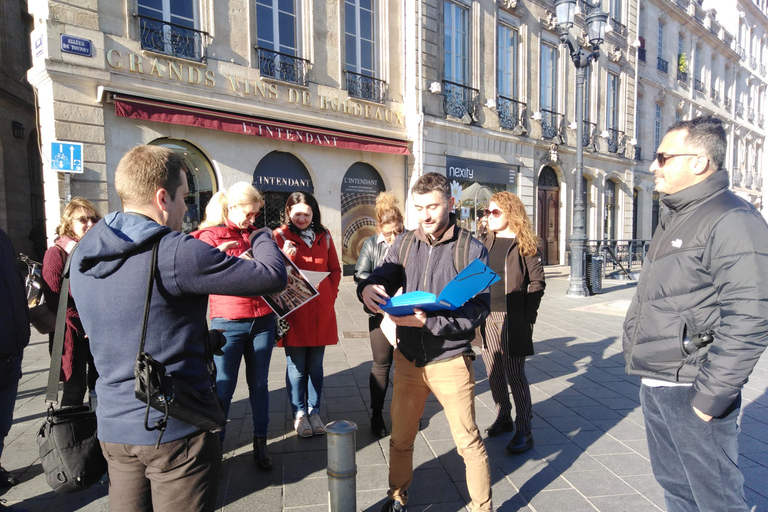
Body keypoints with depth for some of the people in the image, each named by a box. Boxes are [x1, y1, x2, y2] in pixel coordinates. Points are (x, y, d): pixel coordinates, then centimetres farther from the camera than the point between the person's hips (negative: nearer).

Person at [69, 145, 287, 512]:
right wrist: (262, 239, 1)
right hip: (176, 430, -7)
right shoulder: (176, 252, -23)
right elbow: (274, 277, -21)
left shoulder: (82, 256, 3)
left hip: (113, 427, 7)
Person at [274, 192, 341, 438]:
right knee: (296, 366, 6)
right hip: (294, 309, -3)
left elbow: (335, 269, 14)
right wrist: (285, 257, -20)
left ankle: (314, 411, 27)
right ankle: (299, 413, 23)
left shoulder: (324, 236, 11)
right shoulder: (280, 236, 1)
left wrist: (330, 293, 1)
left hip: (321, 309, 3)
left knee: (315, 366, 12)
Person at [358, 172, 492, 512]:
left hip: (451, 361, -3)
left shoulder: (472, 250, -8)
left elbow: (478, 309, -14)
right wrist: (368, 288, -27)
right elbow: (382, 279, -2)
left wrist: (428, 321, -27)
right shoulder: (404, 244, 3)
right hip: (408, 359, 4)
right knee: (400, 439, 18)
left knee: (468, 442, 11)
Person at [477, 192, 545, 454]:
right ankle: (504, 418, 31)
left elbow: (537, 281, -6)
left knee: (514, 374, -1)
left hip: (512, 319, -5)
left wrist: (528, 316, -13)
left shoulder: (525, 243, -3)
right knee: (494, 372, 13)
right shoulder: (485, 241, 11)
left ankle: (524, 430, 12)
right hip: (486, 316, 5)